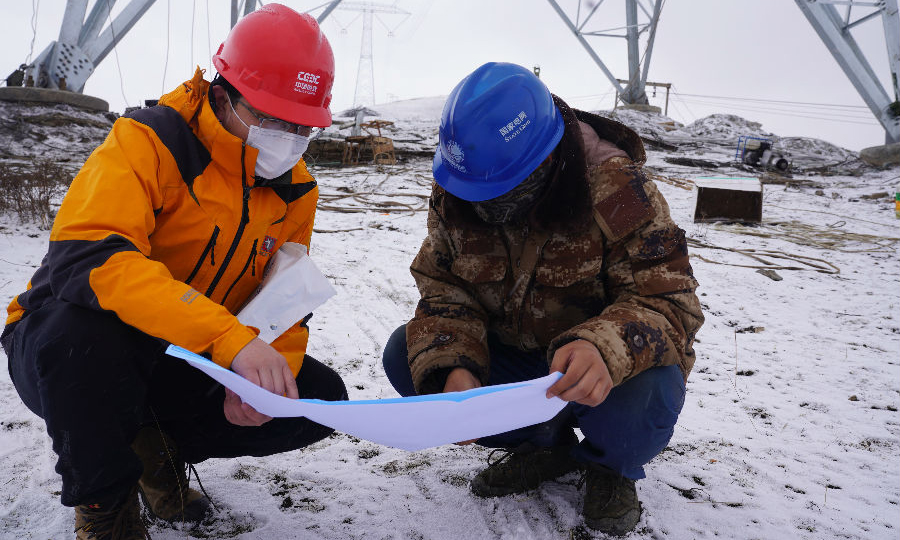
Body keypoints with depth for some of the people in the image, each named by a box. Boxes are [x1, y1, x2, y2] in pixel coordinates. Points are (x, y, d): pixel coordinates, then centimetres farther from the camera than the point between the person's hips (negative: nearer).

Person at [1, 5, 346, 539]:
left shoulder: (295, 189, -2)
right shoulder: (150, 143, -21)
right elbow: (86, 258, -37)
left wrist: (265, 371, -22)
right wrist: (229, 337, -47)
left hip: (192, 367, 5)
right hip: (64, 350, -4)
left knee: (321, 398, -11)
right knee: (82, 324, -40)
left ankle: (158, 445, 10)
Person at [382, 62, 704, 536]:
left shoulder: (618, 193, -26)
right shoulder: (455, 191, -11)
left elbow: (668, 301, -28)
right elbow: (442, 289, -11)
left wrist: (606, 348, -50)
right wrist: (451, 368, -31)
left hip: (592, 370, -4)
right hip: (509, 353, 5)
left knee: (644, 397, -38)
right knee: (404, 353, -15)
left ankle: (610, 465, 4)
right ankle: (543, 445, 4)